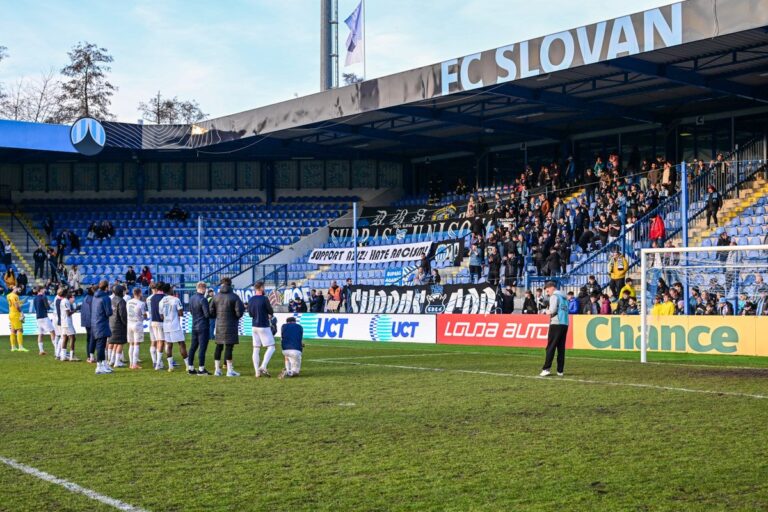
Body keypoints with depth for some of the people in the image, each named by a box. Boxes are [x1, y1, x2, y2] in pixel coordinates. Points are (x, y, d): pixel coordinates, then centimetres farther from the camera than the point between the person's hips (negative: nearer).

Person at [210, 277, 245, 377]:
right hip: (230, 326, -4)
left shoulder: (216, 296, 4)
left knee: (219, 347, 11)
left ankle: (217, 369, 14)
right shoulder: (234, 296, -8)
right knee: (229, 347, -4)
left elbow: (211, 313, 3)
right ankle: (230, 370, -3)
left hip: (219, 325, 4)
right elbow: (239, 312, -14)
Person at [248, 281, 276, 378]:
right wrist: (269, 315, 18)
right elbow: (271, 312, -6)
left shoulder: (251, 300, 6)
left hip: (254, 326, 7)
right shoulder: (264, 299, -12)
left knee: (256, 349, 8)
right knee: (271, 347, 0)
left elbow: (250, 313, 13)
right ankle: (263, 367, -14)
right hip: (264, 326, -6)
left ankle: (257, 371, 6)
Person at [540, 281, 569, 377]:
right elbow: (566, 310, 17)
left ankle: (546, 369, -12)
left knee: (550, 347, -7)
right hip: (565, 324, 7)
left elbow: (552, 310, -15)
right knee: (561, 348, 7)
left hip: (556, 324, -7)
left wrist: (547, 311, 7)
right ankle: (560, 370, 5)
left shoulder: (554, 296, -5)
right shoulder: (564, 297, 19)